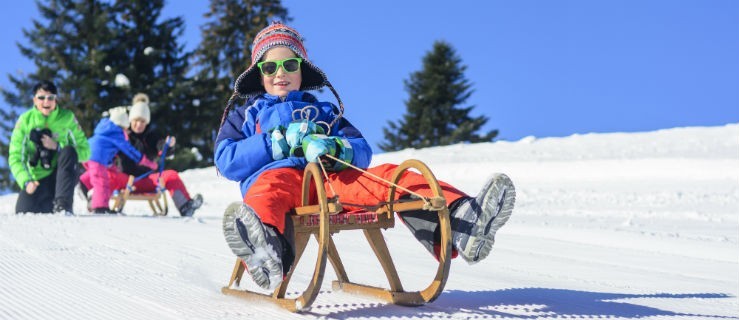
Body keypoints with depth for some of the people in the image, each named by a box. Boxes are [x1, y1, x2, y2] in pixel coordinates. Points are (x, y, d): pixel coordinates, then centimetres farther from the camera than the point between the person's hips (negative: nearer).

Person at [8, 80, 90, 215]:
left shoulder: (67, 118, -6)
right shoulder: (26, 120, -4)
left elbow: (85, 152, -8)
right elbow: (15, 157, -5)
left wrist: (57, 147, -21)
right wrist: (26, 181, -20)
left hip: (63, 175, -2)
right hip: (38, 179, 2)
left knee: (69, 151, -31)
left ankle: (63, 206, -32)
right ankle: (46, 206, 21)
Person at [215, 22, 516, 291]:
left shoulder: (322, 110, 33)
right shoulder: (244, 113, 28)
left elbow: (362, 151, 19)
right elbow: (226, 161, 9)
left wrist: (335, 149, -7)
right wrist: (282, 142, -3)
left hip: (332, 180, 3)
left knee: (387, 176, -22)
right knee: (273, 183, -40)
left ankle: (459, 220, -48)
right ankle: (267, 247, -77)